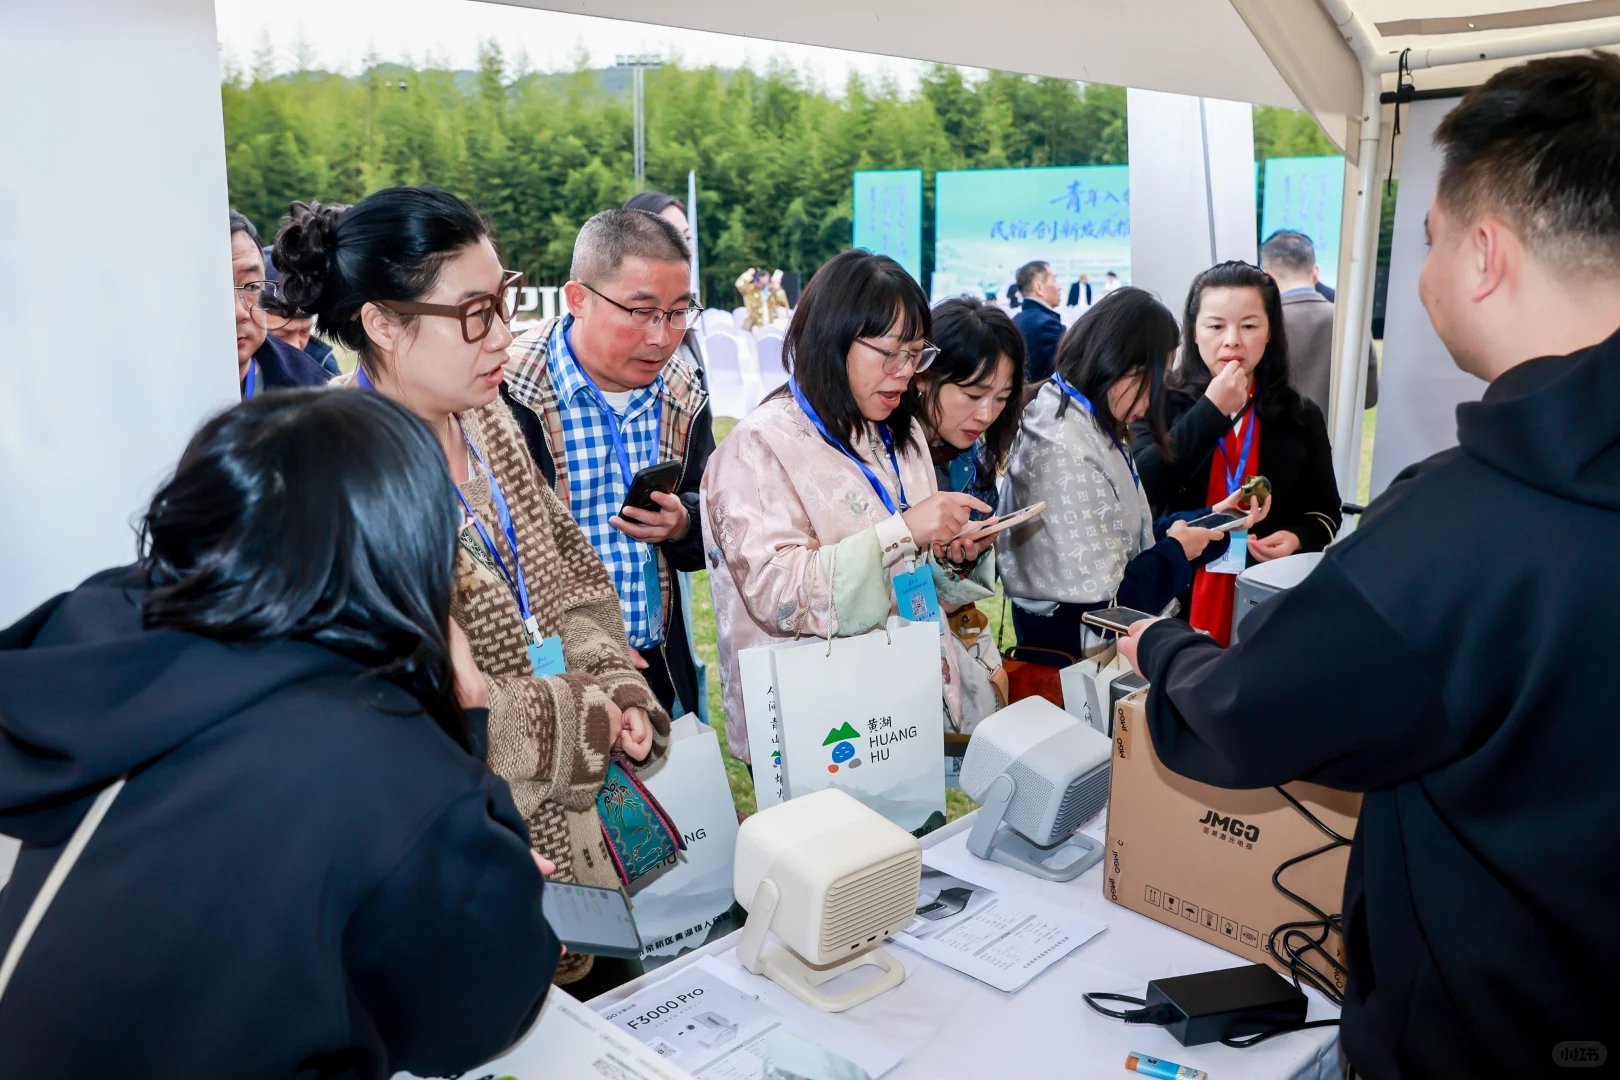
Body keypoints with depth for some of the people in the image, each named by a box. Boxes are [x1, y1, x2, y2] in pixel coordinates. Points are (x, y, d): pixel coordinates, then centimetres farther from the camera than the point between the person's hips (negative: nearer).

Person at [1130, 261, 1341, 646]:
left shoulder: (1302, 419, 2)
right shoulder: (1161, 403, -3)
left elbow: (1326, 513, 12)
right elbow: (1138, 490, -19)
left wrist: (1298, 538, -10)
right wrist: (1210, 412, -20)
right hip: (1176, 602, -1)